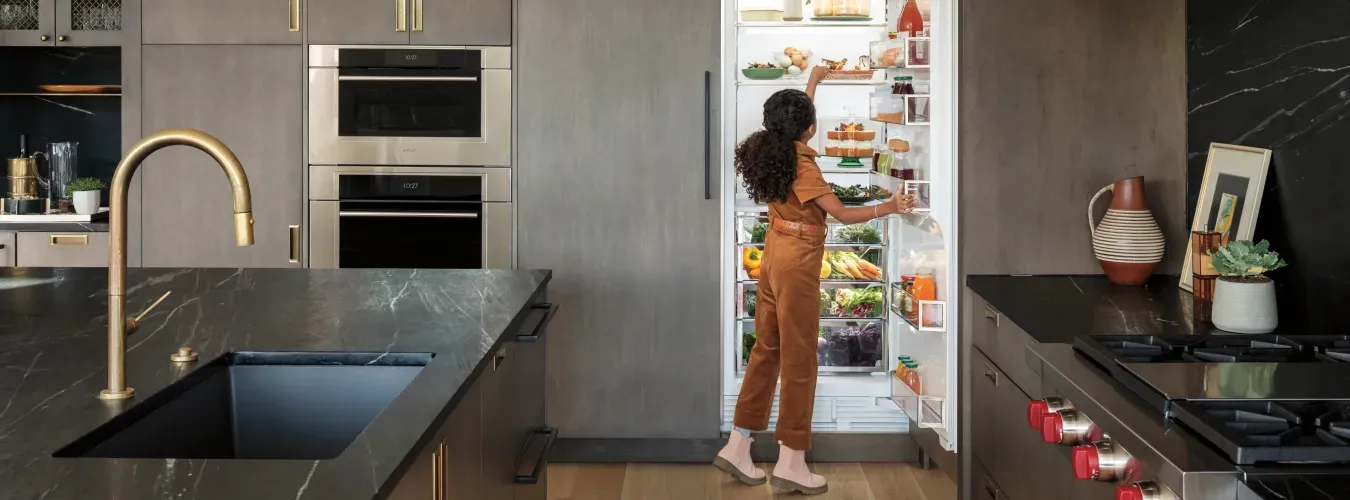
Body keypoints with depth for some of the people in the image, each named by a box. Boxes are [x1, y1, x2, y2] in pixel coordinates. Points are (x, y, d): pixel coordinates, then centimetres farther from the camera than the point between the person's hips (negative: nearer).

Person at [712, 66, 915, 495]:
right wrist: (889, 207, -13)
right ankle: (791, 463, 1)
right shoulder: (801, 165, -18)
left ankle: (738, 446, 16)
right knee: (799, 359, -3)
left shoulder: (773, 151, 6)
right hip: (796, 265, -9)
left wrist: (812, 84, 42)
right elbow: (842, 214, -20)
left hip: (774, 259, 9)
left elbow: (794, 120, 28)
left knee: (766, 349, 13)